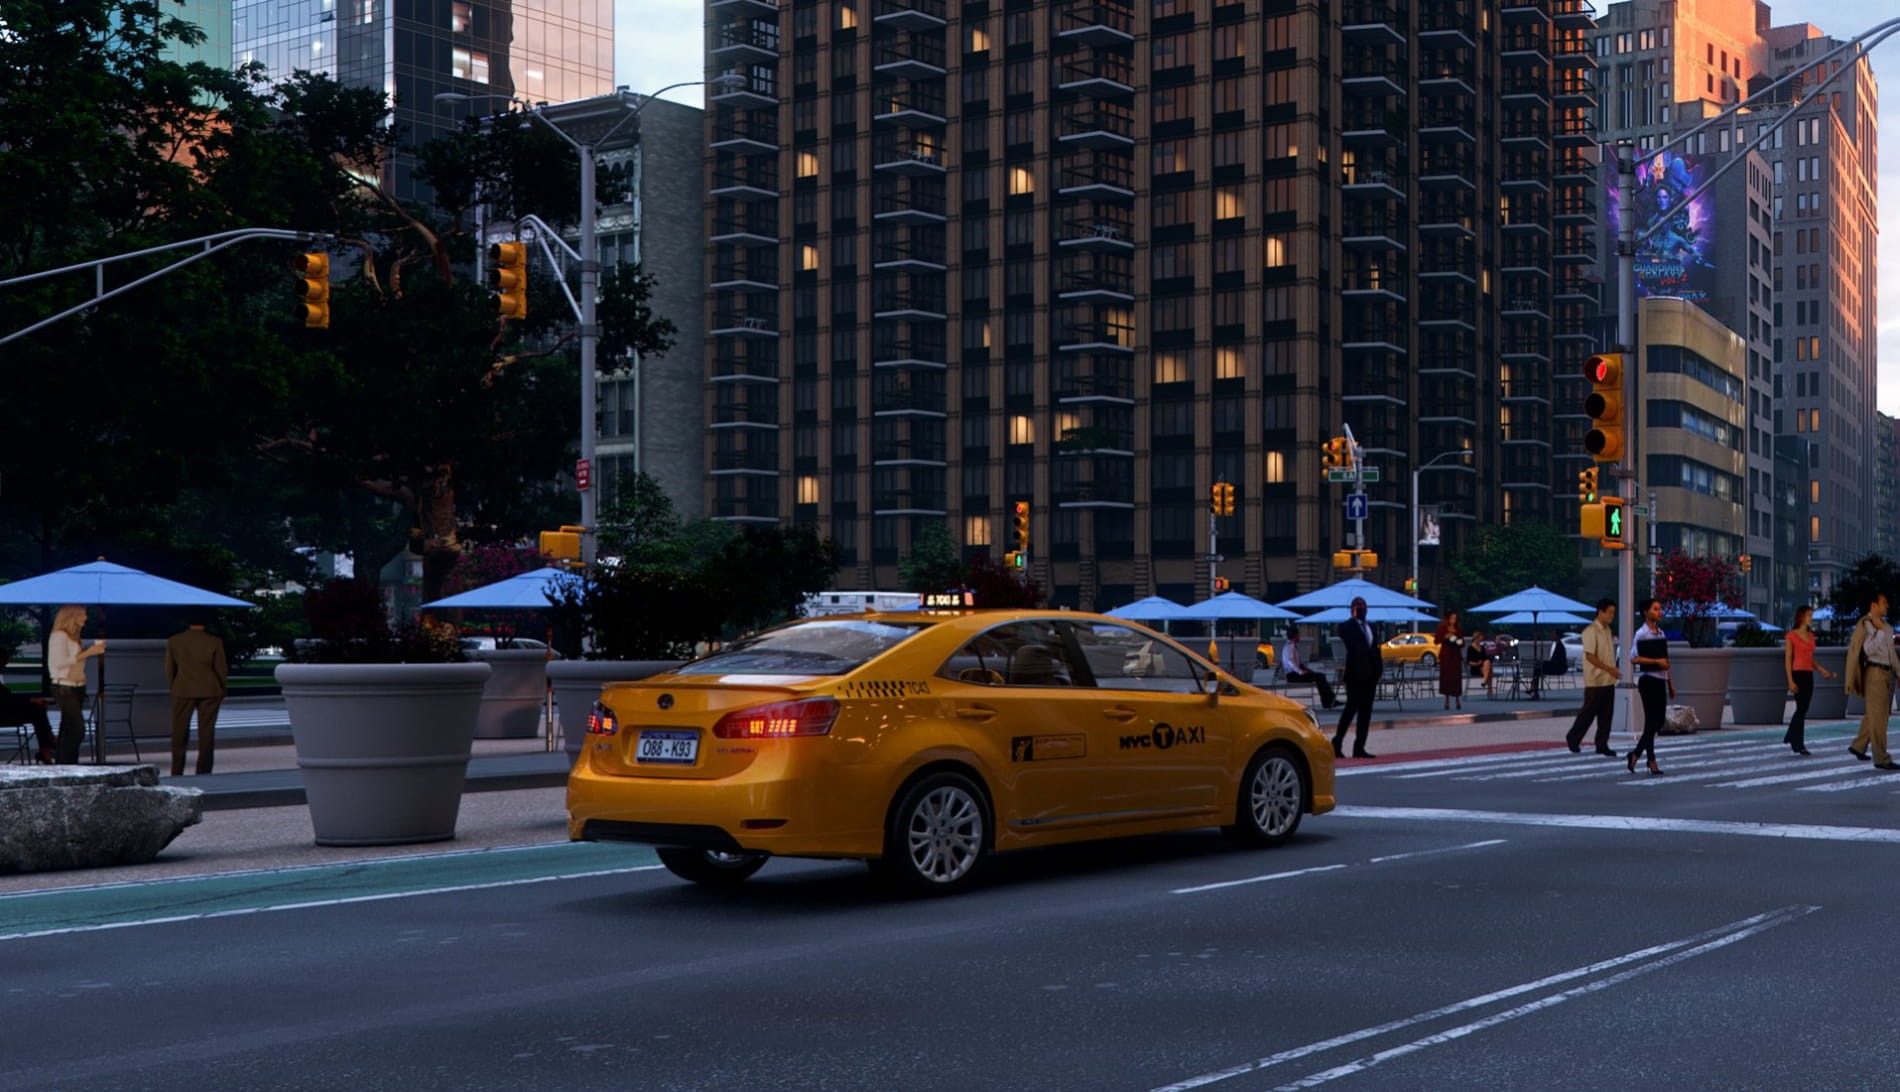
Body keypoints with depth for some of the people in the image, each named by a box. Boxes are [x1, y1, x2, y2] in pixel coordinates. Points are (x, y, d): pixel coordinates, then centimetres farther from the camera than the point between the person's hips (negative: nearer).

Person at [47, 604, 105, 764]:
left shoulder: (73, 636, 16)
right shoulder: (59, 636, -10)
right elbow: (60, 661, -19)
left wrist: (94, 651, 9)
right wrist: (88, 653, -19)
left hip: (77, 687, 9)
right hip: (64, 688, -9)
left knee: (68, 730, 7)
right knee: (77, 729, -15)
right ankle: (66, 767, -13)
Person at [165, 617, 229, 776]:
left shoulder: (173, 641, 0)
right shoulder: (214, 642, -7)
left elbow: (169, 669, 6)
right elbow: (221, 670, -2)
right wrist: (223, 691, 11)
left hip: (183, 691, 1)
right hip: (209, 691, -1)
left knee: (180, 731, 9)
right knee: (206, 732, 4)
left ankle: (177, 772, 8)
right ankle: (203, 772, 3)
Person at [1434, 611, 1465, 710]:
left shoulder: (1459, 631, 11)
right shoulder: (1442, 629, 4)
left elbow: (1463, 644, 14)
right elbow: (1437, 641, -2)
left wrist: (1460, 642, -9)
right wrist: (1445, 637, -17)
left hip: (1456, 656, 1)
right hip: (1445, 655, -1)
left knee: (1456, 677, -6)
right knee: (1446, 676, -4)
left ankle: (1457, 700, -1)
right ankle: (1447, 700, 3)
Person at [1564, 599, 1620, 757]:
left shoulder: (1607, 631, 13)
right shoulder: (1591, 631, -14)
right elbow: (1590, 656, -19)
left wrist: (1614, 671, 13)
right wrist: (1609, 669, -24)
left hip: (1609, 680, 8)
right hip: (1595, 680, -8)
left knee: (1606, 714, 6)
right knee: (1588, 712, 0)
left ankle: (1602, 744, 12)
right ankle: (1573, 739, 15)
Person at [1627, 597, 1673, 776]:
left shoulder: (1661, 633, 14)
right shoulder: (1641, 634, -9)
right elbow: (1633, 659, -15)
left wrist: (1671, 683, 18)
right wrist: (1656, 661, -21)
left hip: (1660, 681, 8)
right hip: (1648, 680, -8)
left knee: (1659, 721, 8)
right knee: (1651, 720, -5)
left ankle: (1636, 753, 19)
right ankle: (1652, 761, 2)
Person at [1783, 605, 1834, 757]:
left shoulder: (1810, 635, 14)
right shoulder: (1791, 635, -6)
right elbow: (1788, 659, -8)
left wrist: (1822, 670, 5)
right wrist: (1790, 681, -15)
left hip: (1809, 675, 7)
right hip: (1797, 674, -7)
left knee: (1803, 709, 9)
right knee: (1801, 709, -8)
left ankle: (1791, 737, 22)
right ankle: (1799, 744, -4)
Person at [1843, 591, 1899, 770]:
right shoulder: (1865, 624, -10)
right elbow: (1869, 649, -18)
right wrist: (1880, 630, -19)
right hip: (1874, 672, -9)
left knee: (1874, 714, 15)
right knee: (1877, 716, -7)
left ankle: (1858, 746, 30)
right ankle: (1881, 759, -5)